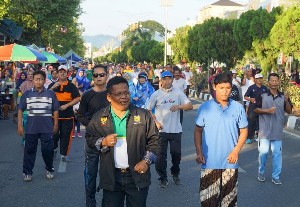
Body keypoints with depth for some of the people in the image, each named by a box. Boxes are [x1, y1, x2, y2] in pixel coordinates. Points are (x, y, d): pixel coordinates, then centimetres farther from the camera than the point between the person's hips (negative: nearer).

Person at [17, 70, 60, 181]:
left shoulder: (51, 94, 2)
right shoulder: (27, 94, 2)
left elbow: (55, 110, 7)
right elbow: (20, 110, 5)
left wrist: (55, 124, 5)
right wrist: (19, 125, 0)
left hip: (47, 128, 0)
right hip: (31, 128, 1)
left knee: (47, 150, 6)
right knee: (29, 151, 7)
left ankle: (49, 170, 25)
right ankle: (27, 172, 18)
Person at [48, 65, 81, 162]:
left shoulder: (71, 86, 3)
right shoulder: (52, 85, 6)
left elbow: (77, 98, -4)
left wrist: (67, 105, -15)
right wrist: (53, 87, -17)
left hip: (68, 115, -1)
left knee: (66, 135, 2)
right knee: (54, 134, 7)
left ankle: (64, 155, 13)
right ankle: (54, 149, 35)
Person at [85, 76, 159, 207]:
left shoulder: (143, 115, 0)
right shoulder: (99, 117, 2)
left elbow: (154, 140, 2)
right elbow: (89, 139, 7)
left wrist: (147, 161, -9)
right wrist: (103, 142, -13)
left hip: (137, 174, 0)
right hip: (111, 177, 1)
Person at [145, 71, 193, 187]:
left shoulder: (178, 93, 2)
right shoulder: (156, 94, 2)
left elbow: (190, 106, -4)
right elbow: (148, 110, 4)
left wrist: (179, 106, -22)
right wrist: (155, 122, -7)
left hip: (176, 130, 0)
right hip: (161, 130, 0)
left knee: (176, 154, 6)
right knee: (161, 155, 1)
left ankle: (175, 174, 31)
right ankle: (163, 178, 17)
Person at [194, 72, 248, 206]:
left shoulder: (238, 108, 0)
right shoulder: (205, 107, -2)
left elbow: (243, 131, 6)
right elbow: (198, 131, 4)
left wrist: (236, 150, -6)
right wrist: (199, 152, -4)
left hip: (230, 162, 1)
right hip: (210, 162, -1)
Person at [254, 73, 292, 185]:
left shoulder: (283, 96, 4)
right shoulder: (262, 95, -3)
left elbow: (289, 111, 4)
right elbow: (256, 109, -2)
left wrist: (287, 101, -13)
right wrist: (267, 111, -17)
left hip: (278, 130, 2)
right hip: (265, 130, -2)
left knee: (277, 153, 5)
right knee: (263, 152, 3)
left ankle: (276, 176, 15)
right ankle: (261, 172, 23)